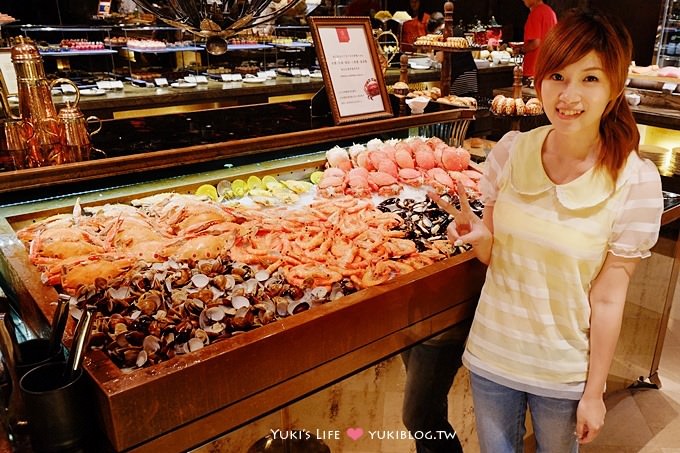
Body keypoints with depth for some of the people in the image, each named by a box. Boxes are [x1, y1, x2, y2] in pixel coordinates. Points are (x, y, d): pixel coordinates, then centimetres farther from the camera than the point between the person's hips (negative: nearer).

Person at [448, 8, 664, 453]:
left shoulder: (635, 182, -17)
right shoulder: (511, 150, -10)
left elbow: (608, 299, -12)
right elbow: (493, 252, 1)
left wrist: (594, 393, -4)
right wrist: (477, 235, -21)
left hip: (565, 373, -2)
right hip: (491, 354, 2)